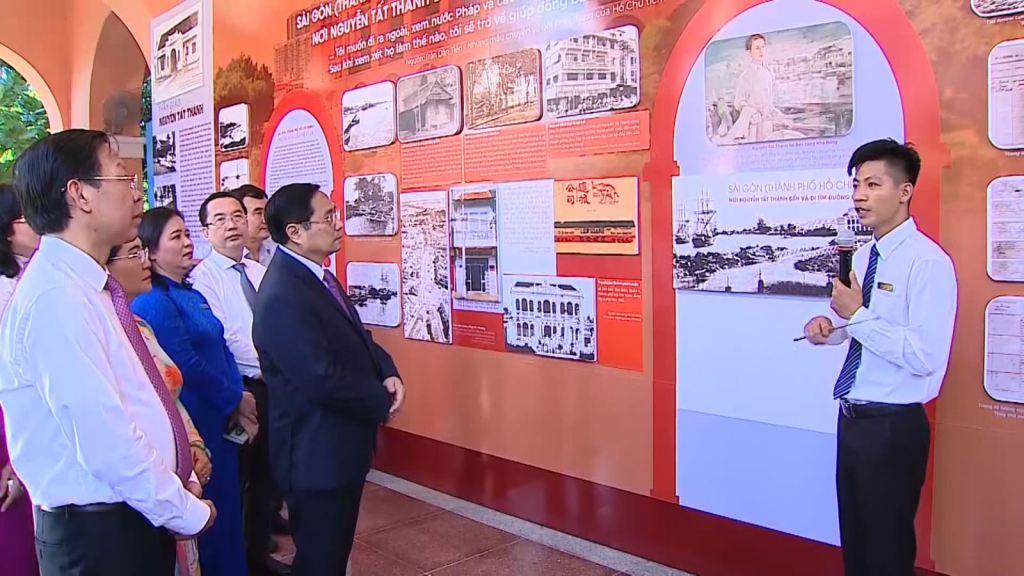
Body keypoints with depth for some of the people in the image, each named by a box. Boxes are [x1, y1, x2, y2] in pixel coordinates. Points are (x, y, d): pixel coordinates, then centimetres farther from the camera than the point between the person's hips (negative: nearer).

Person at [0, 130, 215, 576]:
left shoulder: (85, 287, 8)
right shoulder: (55, 296, -22)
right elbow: (106, 442, -26)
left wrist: (182, 486, 6)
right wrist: (189, 513, -15)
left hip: (137, 516, 9)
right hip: (98, 531, -9)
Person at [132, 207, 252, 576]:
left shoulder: (193, 296, 12)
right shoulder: (152, 301, -15)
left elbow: (222, 351, 10)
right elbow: (187, 366, -20)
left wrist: (238, 406, -2)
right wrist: (236, 400, -9)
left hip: (220, 419, 8)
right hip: (191, 425, -8)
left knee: (225, 505, 16)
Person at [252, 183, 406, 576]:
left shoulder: (316, 275, 6)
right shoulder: (283, 297, -27)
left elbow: (355, 336, 14)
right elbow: (323, 380, -30)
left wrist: (387, 373, -5)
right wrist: (382, 402, -14)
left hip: (340, 445, 10)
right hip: (316, 454, -9)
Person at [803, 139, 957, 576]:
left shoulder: (927, 262, -17)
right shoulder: (862, 256, 9)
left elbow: (925, 356, -25)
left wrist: (858, 314, -23)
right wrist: (829, 327, -2)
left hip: (893, 427, -8)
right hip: (854, 419, 8)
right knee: (853, 541, 20)